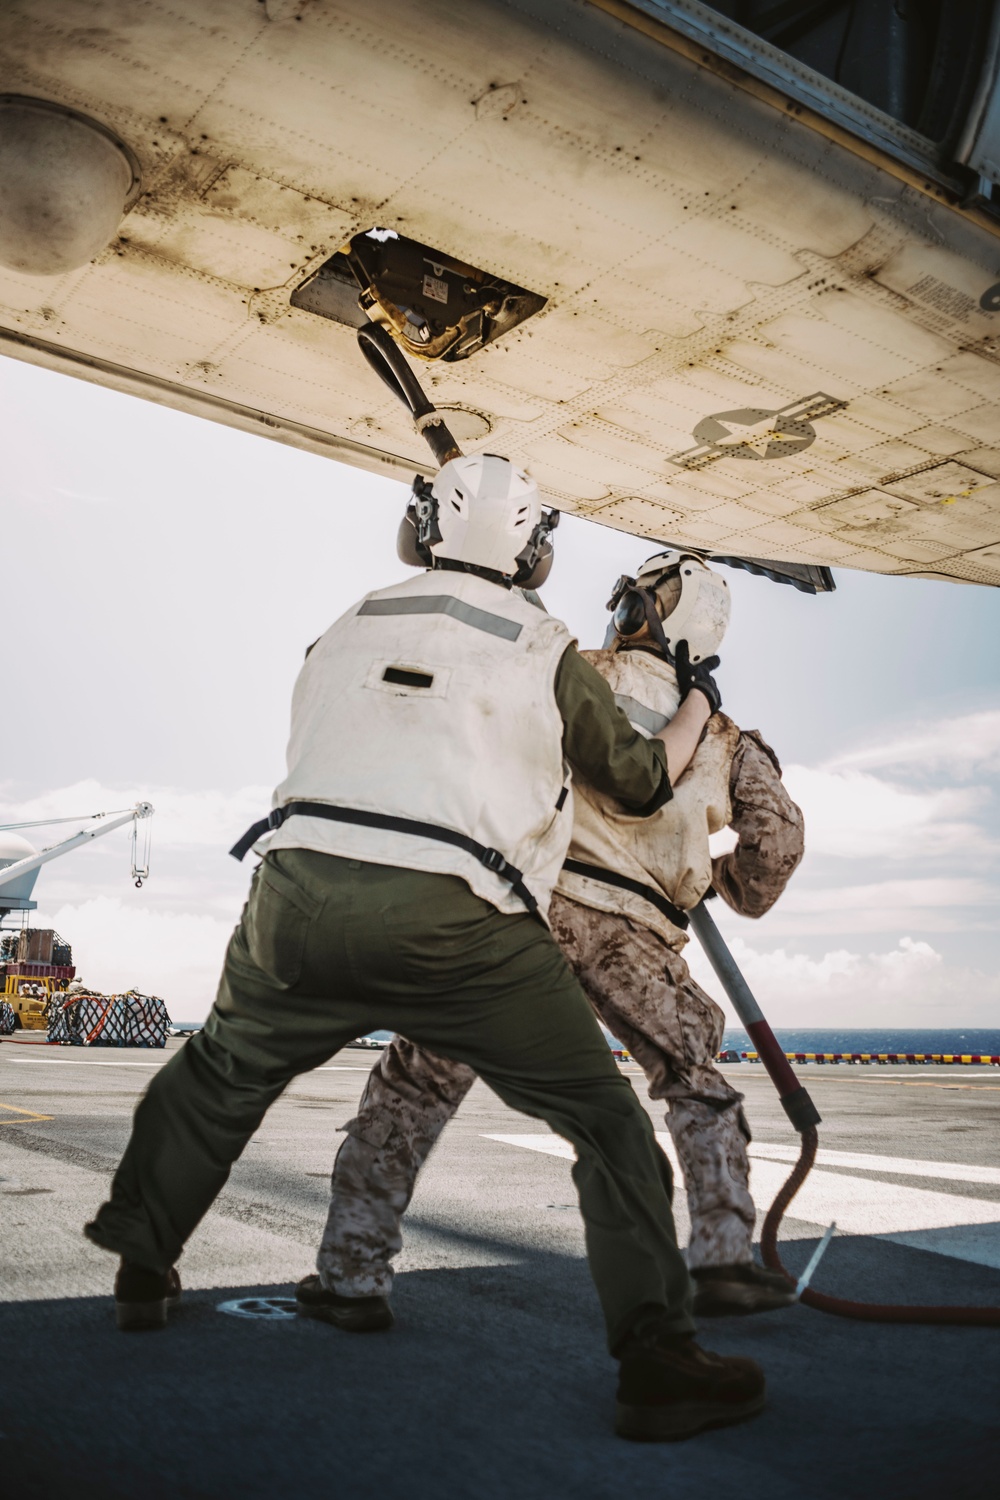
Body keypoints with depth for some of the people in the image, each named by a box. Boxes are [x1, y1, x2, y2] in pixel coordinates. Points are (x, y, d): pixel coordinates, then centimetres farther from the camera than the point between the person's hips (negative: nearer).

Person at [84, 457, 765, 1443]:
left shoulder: (345, 631, 18)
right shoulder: (543, 650, 9)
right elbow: (641, 781, 18)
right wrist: (696, 708, 38)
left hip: (297, 891, 4)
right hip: (449, 920, -3)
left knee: (222, 1072, 31)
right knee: (605, 1120, 10)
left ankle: (141, 1266, 43)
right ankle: (658, 1362, 9)